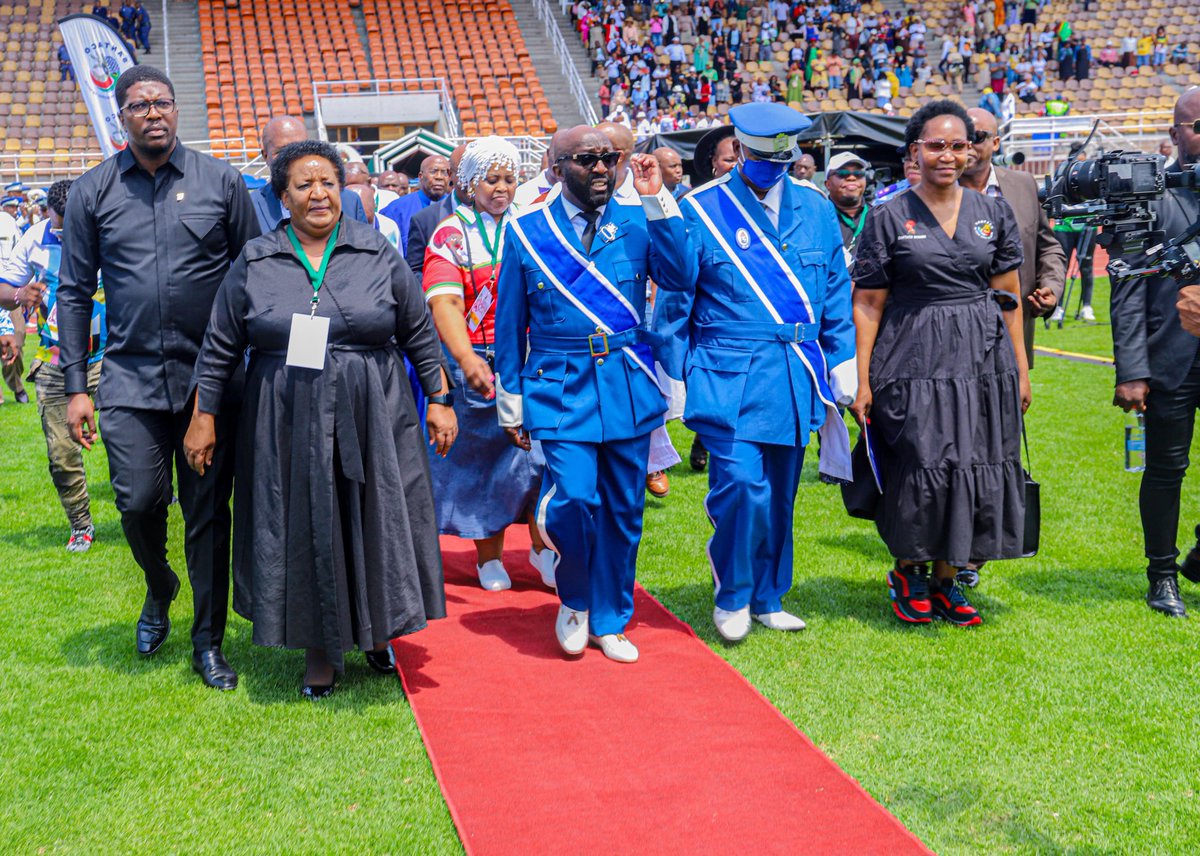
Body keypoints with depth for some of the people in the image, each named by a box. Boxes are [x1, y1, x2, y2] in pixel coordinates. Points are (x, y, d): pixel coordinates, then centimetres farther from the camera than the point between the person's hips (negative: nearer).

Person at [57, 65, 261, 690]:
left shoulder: (221, 181, 3)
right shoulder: (93, 192, 6)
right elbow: (75, 292, 7)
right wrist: (75, 385, 1)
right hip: (131, 379, 1)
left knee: (207, 514, 4)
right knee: (138, 501, -6)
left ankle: (208, 643, 18)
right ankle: (159, 588, 28)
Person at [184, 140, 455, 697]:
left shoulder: (379, 254, 2)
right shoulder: (254, 263, 2)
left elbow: (420, 336, 6)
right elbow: (220, 349, 6)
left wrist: (439, 399, 4)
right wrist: (203, 417, 4)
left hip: (372, 420, 0)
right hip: (287, 427, 0)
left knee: (375, 524, 7)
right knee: (304, 532, 6)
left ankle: (377, 631, 29)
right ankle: (321, 650, 20)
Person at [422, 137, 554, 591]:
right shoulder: (452, 234, -2)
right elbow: (444, 302, -16)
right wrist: (467, 359, -33)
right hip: (477, 364, -2)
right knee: (483, 455, 7)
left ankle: (543, 546, 9)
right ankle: (489, 557, 20)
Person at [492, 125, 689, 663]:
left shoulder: (638, 221, 5)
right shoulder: (527, 232, 3)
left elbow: (676, 274, -13)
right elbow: (510, 323, 8)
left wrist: (657, 199, -16)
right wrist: (511, 404, 8)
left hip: (629, 387, 2)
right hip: (561, 387, -2)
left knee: (623, 510, 9)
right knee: (574, 499, -16)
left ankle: (608, 622, 26)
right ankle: (573, 599, 14)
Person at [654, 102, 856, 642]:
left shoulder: (816, 211, 9)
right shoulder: (701, 211, -2)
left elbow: (836, 296, 16)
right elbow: (674, 300, 2)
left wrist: (843, 363, 11)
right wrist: (674, 375, 0)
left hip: (794, 377, 4)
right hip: (727, 377, -4)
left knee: (779, 495, 10)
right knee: (742, 485, -15)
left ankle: (767, 600, 26)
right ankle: (731, 598, 7)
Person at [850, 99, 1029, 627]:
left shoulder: (993, 213, 9)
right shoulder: (888, 219, 0)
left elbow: (1009, 298, 11)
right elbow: (868, 305, -2)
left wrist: (1020, 368, 7)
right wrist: (862, 380, -7)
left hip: (984, 361, 3)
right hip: (913, 361, -3)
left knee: (976, 470, 5)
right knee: (921, 469, -4)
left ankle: (946, 579, 21)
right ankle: (908, 571, 20)